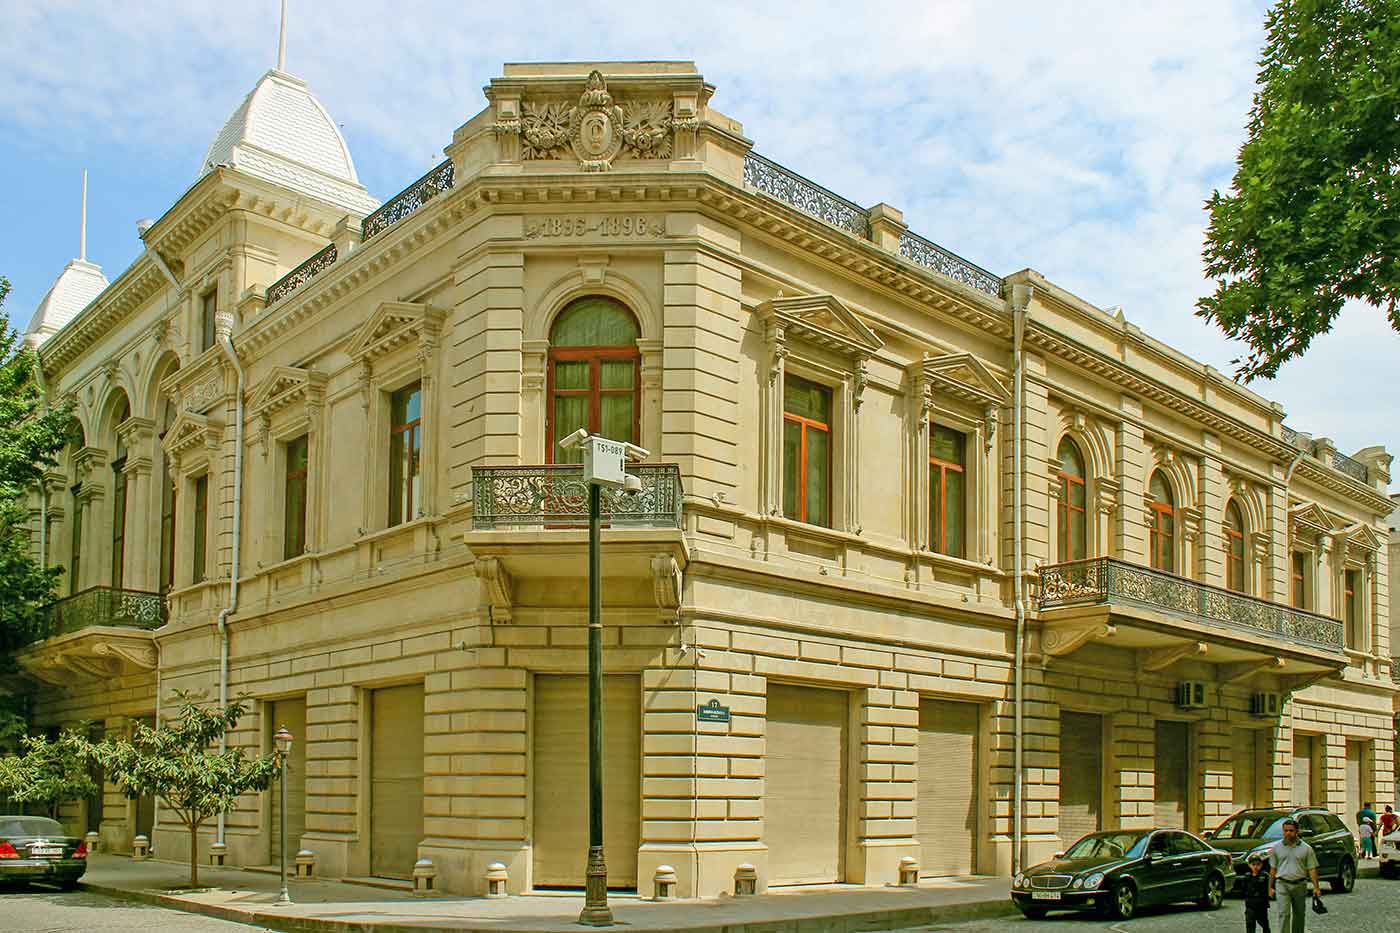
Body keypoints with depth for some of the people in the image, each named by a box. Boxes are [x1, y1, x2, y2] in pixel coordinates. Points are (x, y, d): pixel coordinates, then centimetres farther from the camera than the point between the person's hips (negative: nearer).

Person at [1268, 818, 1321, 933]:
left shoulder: (1306, 848, 3)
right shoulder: (1276, 848, 5)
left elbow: (1312, 869, 1)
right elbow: (1273, 869, 9)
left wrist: (1316, 887, -7)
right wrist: (1270, 887, 6)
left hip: (1300, 885, 1)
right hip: (1282, 885, -1)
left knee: (1299, 915, 11)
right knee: (1283, 914, -11)